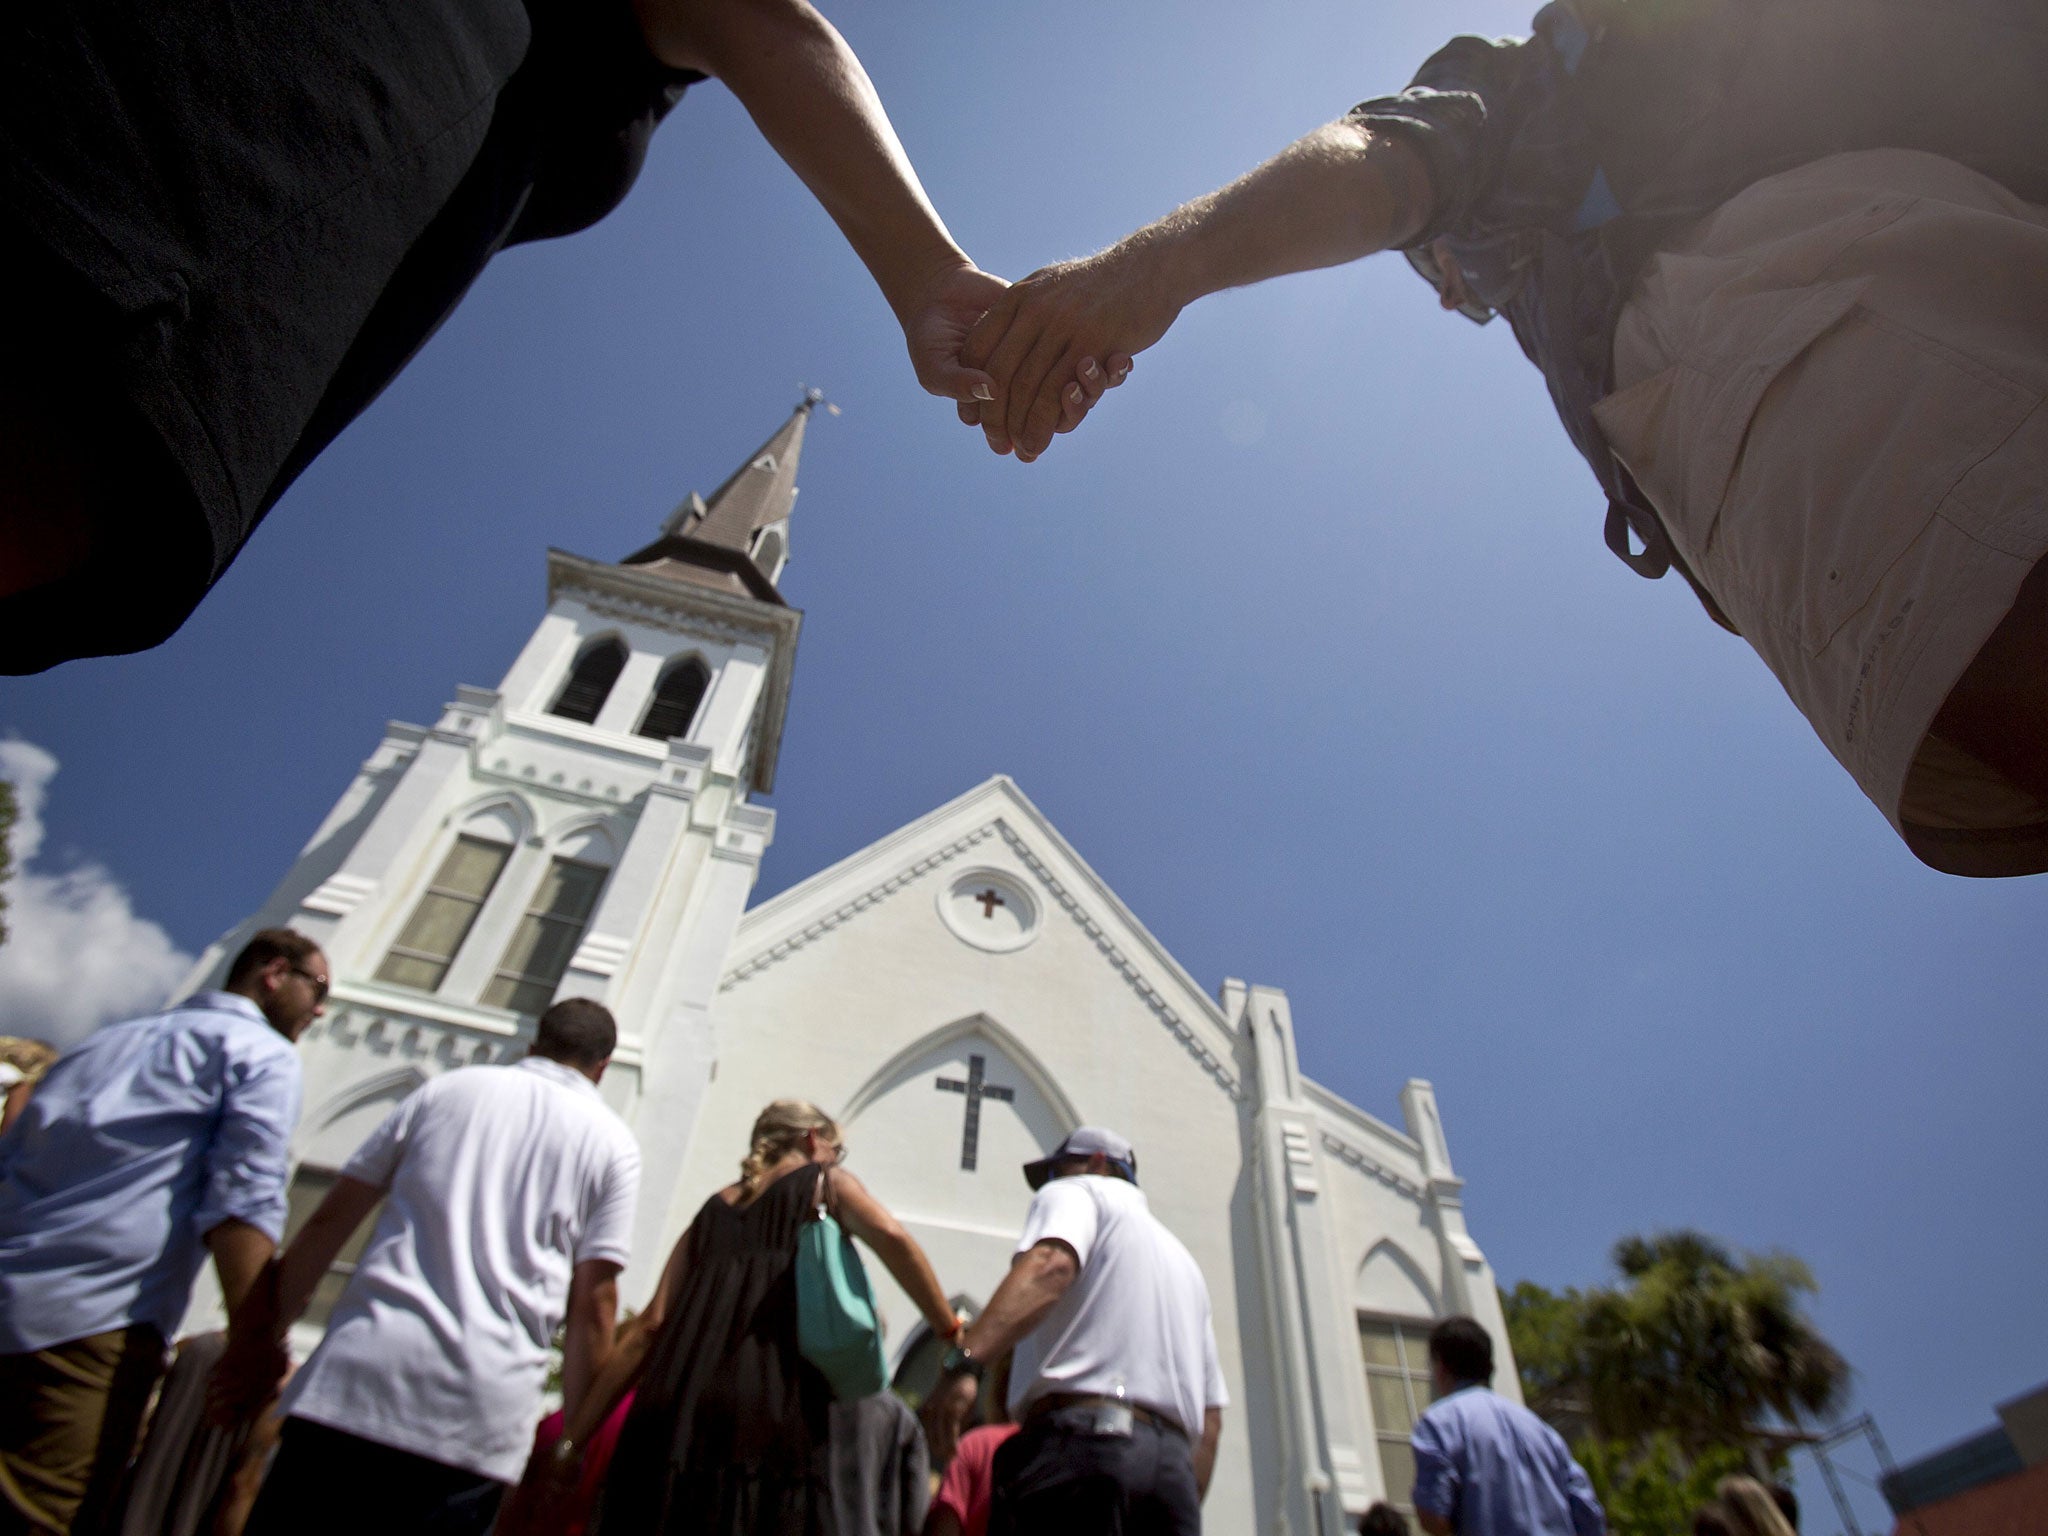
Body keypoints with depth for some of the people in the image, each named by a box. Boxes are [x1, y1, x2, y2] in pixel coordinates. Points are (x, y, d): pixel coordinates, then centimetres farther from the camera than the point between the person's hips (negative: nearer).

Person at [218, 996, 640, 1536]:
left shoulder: (447, 1088, 12)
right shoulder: (614, 1144, 6)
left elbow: (328, 1222, 12)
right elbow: (593, 1303, 0)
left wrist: (267, 1338, 22)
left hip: (360, 1376, 1)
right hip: (484, 1416, -1)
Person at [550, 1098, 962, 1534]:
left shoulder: (713, 1209, 25)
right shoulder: (826, 1182, 14)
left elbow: (651, 1327, 16)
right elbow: (889, 1235, -6)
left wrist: (572, 1441, 17)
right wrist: (952, 1336, -5)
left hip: (671, 1413, 5)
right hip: (772, 1410, -5)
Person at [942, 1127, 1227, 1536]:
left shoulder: (1077, 1190, 12)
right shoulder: (1182, 1257, 33)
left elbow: (1051, 1264, -14)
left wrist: (963, 1359, -25)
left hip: (1084, 1441, -8)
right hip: (1175, 1467, 8)